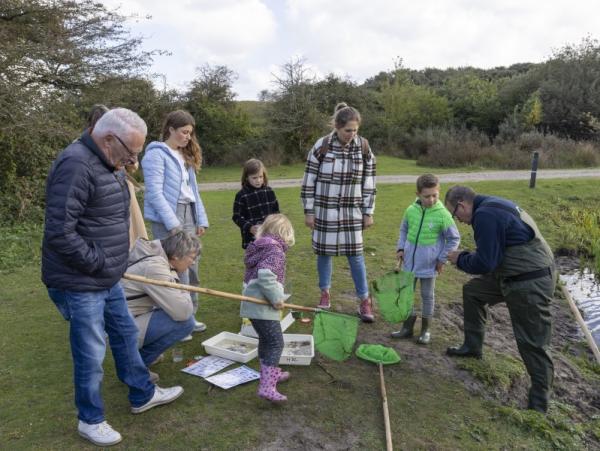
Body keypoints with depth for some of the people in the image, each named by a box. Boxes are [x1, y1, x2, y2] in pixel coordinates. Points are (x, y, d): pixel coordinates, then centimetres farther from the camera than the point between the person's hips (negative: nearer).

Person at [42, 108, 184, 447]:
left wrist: (114, 263, 10)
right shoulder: (76, 165, -24)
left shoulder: (109, 164, 8)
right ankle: (90, 420, 28)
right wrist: (99, 263, -18)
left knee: (126, 335, 21)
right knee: (91, 354, 6)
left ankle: (143, 395, 39)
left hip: (108, 279, 9)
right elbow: (59, 233, -28)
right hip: (80, 284, -9)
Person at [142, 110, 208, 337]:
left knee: (191, 268, 11)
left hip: (189, 215, 8)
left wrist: (201, 220, 10)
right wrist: (172, 224, -18)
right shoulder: (157, 154, -8)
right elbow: (154, 192, -15)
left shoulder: (186, 156, 17)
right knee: (178, 271, -6)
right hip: (167, 218, -8)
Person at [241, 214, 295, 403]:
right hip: (263, 306, -9)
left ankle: (271, 373, 40)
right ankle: (266, 386, -10)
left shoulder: (257, 249, 16)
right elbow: (265, 274, -28)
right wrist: (276, 298, -21)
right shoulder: (275, 250, -12)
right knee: (276, 343, -5)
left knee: (265, 339, 23)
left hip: (251, 303, 9)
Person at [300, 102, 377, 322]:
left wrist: (369, 212, 3)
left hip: (352, 210, 1)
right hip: (325, 210, -1)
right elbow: (309, 181, -4)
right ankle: (325, 293, 30)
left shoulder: (364, 148, -3)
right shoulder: (321, 146, -10)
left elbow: (369, 183, 3)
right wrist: (308, 211, -4)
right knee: (324, 252, 10)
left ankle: (364, 300, 16)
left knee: (355, 254, 4)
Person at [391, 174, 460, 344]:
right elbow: (404, 230, 11)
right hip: (410, 261, 4)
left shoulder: (443, 214, -15)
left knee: (427, 295, 11)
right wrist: (400, 248, 2)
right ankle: (407, 326, 25)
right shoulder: (411, 210, -5)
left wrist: (442, 259, -6)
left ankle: (425, 329, 26)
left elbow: (454, 238, -6)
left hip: (428, 264, -3)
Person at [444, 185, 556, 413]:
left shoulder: (485, 215, -22)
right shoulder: (493, 205, 10)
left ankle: (539, 401, 14)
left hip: (530, 285, -11)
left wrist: (460, 259, -4)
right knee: (472, 290, 21)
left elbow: (484, 264, -22)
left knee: (532, 342, -1)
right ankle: (473, 347, 34)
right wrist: (466, 256, 10)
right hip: (512, 275, 11)